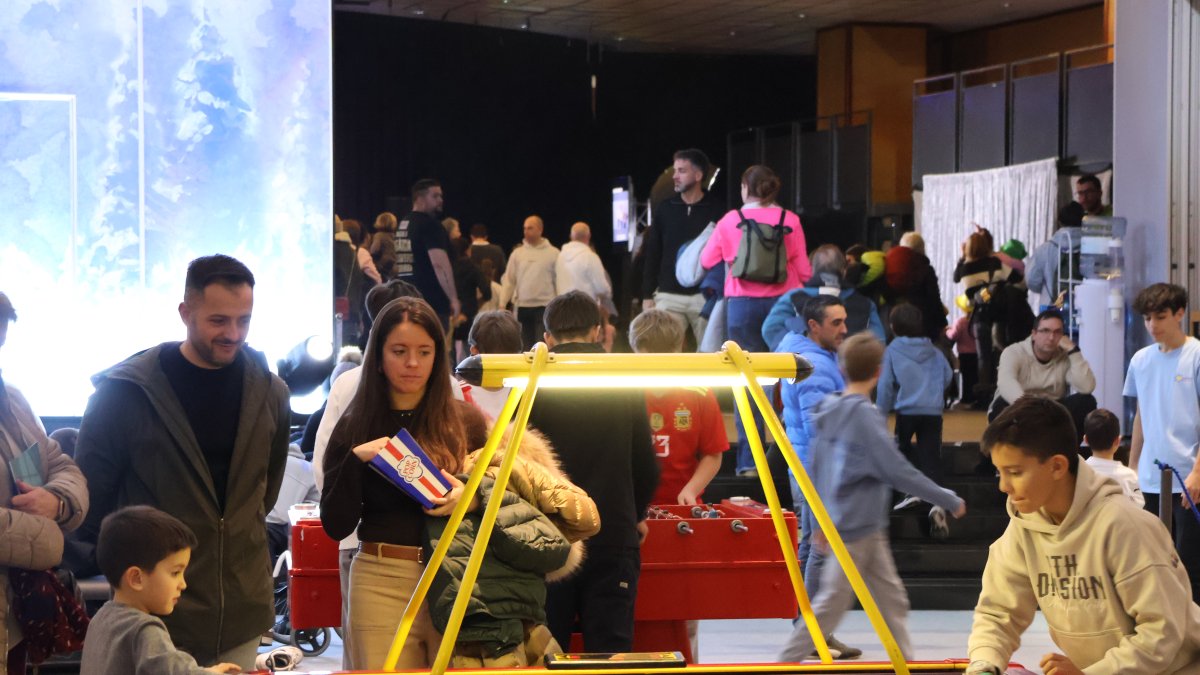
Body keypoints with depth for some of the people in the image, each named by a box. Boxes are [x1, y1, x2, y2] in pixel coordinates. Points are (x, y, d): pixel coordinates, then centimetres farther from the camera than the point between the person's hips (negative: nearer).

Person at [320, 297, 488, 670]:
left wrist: (472, 497, -11)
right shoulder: (355, 428, 6)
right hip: (381, 582, 0)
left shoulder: (465, 421, 6)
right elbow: (336, 526, 2)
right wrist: (356, 460, -11)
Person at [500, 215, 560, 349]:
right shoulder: (517, 254, 7)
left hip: (544, 307, -3)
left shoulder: (553, 253, -1)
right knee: (526, 345, 9)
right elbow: (509, 281, 8)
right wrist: (502, 305, 1)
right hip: (522, 306, 3)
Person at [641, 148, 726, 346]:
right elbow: (652, 255, 10)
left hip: (705, 296, -2)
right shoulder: (664, 209, 8)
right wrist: (647, 295, 5)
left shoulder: (716, 209, 2)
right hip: (669, 296, 2)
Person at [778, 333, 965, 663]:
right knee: (831, 606, 0)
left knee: (893, 601, 11)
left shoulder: (830, 410, 7)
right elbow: (900, 472, -20)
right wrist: (950, 501, -12)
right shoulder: (864, 416, -19)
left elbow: (816, 470, 14)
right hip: (858, 527, -9)